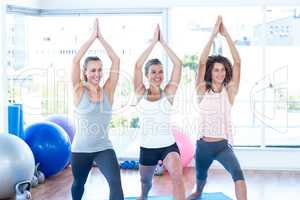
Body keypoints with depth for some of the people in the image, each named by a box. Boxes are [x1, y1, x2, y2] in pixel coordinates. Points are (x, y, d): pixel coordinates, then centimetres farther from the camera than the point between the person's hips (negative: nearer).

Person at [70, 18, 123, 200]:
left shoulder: (108, 91, -2)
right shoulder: (79, 91, -6)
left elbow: (116, 60, -8)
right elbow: (76, 60, -17)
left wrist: (101, 38, -9)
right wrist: (93, 37, -15)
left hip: (104, 148, 0)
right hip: (80, 149, 0)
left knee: (116, 182, -21)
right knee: (78, 184, 21)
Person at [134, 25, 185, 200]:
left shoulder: (168, 93, -2)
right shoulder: (141, 93, -2)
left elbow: (178, 64, -10)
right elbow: (138, 66, -13)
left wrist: (163, 43, -9)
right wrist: (153, 42, -11)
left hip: (169, 146, -1)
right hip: (147, 148, 2)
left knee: (177, 175, -30)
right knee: (145, 182, 22)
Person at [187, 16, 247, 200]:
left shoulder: (230, 91, -3)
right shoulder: (203, 90, -4)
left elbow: (237, 62, -11)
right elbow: (202, 62, -15)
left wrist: (226, 34, -14)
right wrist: (213, 34, -18)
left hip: (223, 145, -1)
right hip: (204, 145, 1)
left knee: (238, 173, -29)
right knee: (201, 176, 26)